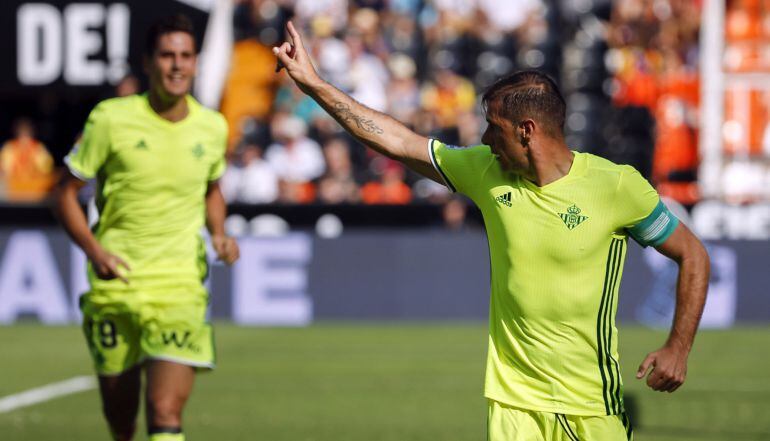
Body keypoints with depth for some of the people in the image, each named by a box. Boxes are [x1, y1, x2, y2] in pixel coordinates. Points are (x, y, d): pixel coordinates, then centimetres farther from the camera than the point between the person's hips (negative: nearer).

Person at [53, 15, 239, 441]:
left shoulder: (212, 127, 3)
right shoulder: (111, 119, -6)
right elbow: (66, 192, 2)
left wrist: (219, 234, 4)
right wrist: (94, 249, -13)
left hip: (180, 282, 0)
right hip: (116, 280, 0)